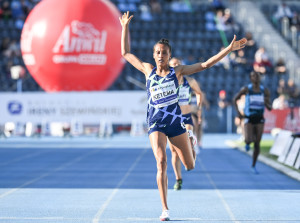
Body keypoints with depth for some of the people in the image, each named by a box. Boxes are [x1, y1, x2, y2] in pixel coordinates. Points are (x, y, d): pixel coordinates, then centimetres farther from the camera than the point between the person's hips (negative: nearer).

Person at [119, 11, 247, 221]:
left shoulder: (177, 71, 2)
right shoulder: (148, 69, 4)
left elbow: (205, 64, 0)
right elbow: (126, 53, 13)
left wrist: (229, 49, -5)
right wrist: (125, 27, 12)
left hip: (176, 123, 1)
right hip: (156, 124, -1)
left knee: (190, 166, 9)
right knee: (162, 162, -21)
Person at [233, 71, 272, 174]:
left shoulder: (265, 91, -1)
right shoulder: (246, 89, -7)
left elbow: (270, 108, 3)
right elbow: (235, 99, 7)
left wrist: (268, 104, -21)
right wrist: (238, 111, -5)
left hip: (259, 119, 2)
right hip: (248, 119, -2)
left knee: (257, 144, 3)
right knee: (249, 140, -24)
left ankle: (253, 166, 21)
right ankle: (247, 143, 16)